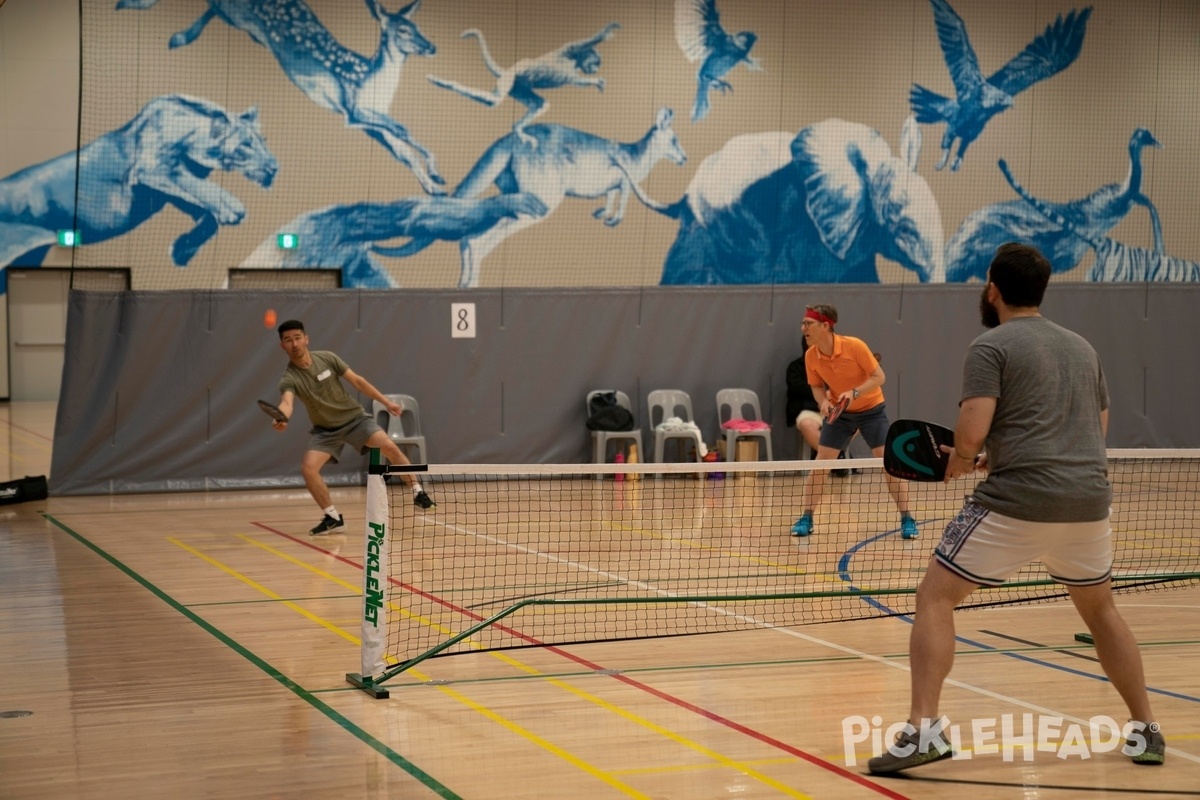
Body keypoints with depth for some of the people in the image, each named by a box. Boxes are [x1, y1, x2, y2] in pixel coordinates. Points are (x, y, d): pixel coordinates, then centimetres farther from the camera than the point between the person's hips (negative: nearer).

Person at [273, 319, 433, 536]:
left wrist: (387, 402, -2)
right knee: (308, 467, -22)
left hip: (354, 417, 0)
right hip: (325, 429, 0)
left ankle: (418, 493, -1)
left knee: (389, 447, -20)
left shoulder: (327, 358, -11)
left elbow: (357, 381, -2)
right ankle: (333, 517, -7)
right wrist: (281, 418, -64)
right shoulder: (289, 378, -19)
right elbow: (287, 403, -40)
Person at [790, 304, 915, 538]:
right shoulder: (810, 356, -12)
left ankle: (907, 519, 3)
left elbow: (879, 377, -19)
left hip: (871, 409, -3)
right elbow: (817, 386, 3)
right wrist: (823, 402, -19)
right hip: (839, 413, 3)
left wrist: (854, 392, -33)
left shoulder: (854, 346, -25)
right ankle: (805, 519, 6)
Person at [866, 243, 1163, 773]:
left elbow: (972, 433, -14)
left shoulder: (991, 347, -2)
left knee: (934, 599, 3)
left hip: (1017, 501, -6)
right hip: (1088, 499, 6)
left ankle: (923, 729, -10)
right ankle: (1146, 731, 28)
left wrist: (959, 463, 9)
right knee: (1100, 609, 27)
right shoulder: (1082, 348, 18)